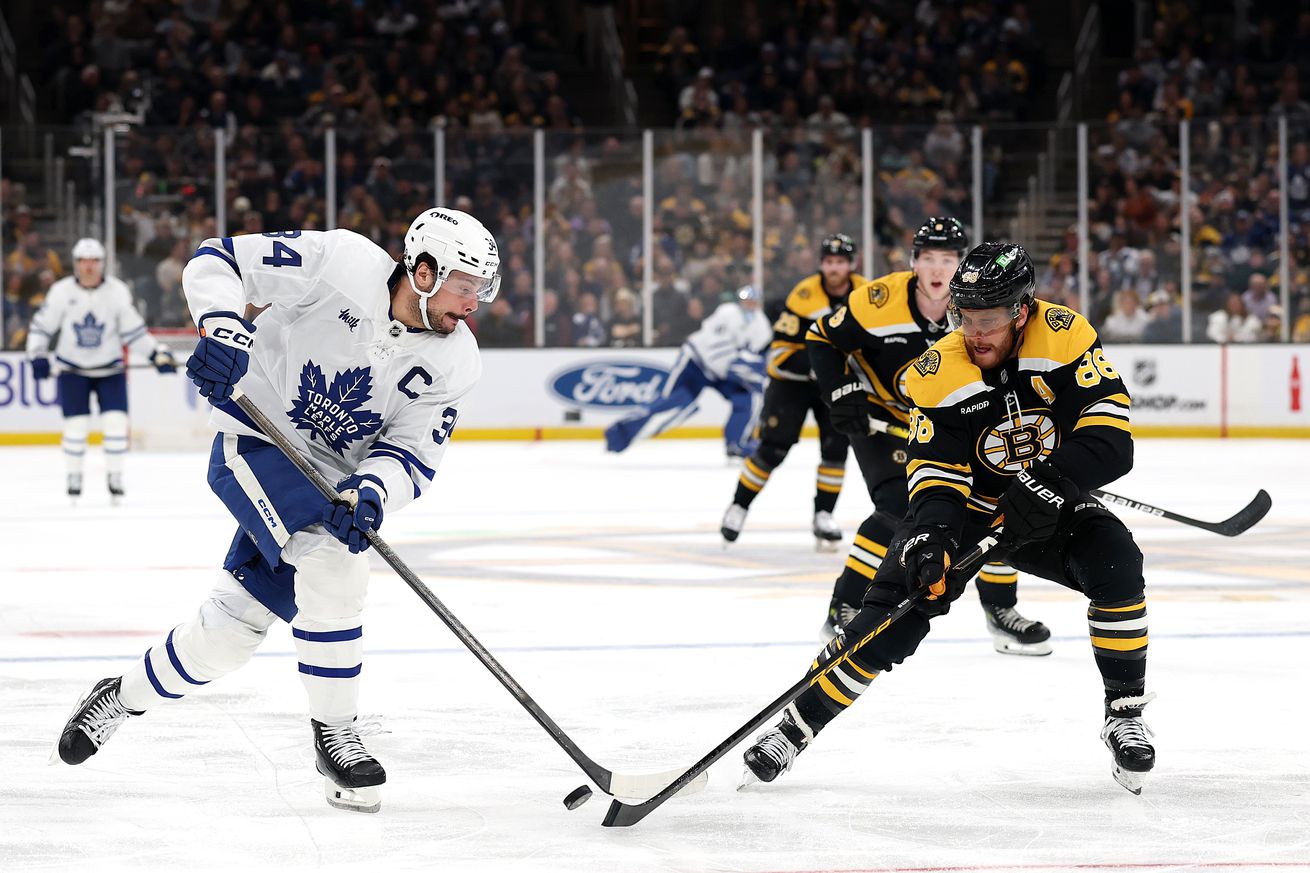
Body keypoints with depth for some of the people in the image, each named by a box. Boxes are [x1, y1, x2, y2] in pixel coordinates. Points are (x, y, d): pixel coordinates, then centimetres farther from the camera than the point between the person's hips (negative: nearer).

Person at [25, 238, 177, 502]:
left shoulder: (117, 291, -8)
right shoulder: (61, 291, -10)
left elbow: (133, 331, -2)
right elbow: (41, 326, -2)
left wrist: (158, 354, -10)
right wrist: (38, 356, -14)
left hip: (110, 370, 1)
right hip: (72, 370, -1)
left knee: (116, 422, -8)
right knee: (76, 426, -6)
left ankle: (115, 479, 6)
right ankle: (74, 479, 12)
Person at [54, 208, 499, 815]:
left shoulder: (452, 362, -7)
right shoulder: (342, 263, -20)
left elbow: (413, 457, -9)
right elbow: (218, 261, -14)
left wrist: (371, 492, -30)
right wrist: (223, 329, -32)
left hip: (331, 480, 6)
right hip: (255, 441, -6)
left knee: (234, 627, 7)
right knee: (332, 560, -28)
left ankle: (125, 696, 33)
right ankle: (333, 733, -15)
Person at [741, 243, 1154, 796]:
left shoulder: (1065, 337, -21)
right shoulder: (938, 373, -19)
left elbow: (1110, 437, -26)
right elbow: (936, 478, -19)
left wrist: (1049, 482, -41)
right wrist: (931, 538, -40)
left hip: (1051, 505, 0)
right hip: (968, 504, 0)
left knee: (1115, 563, -27)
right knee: (892, 618, -15)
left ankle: (1125, 712, -11)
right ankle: (799, 724, -2)